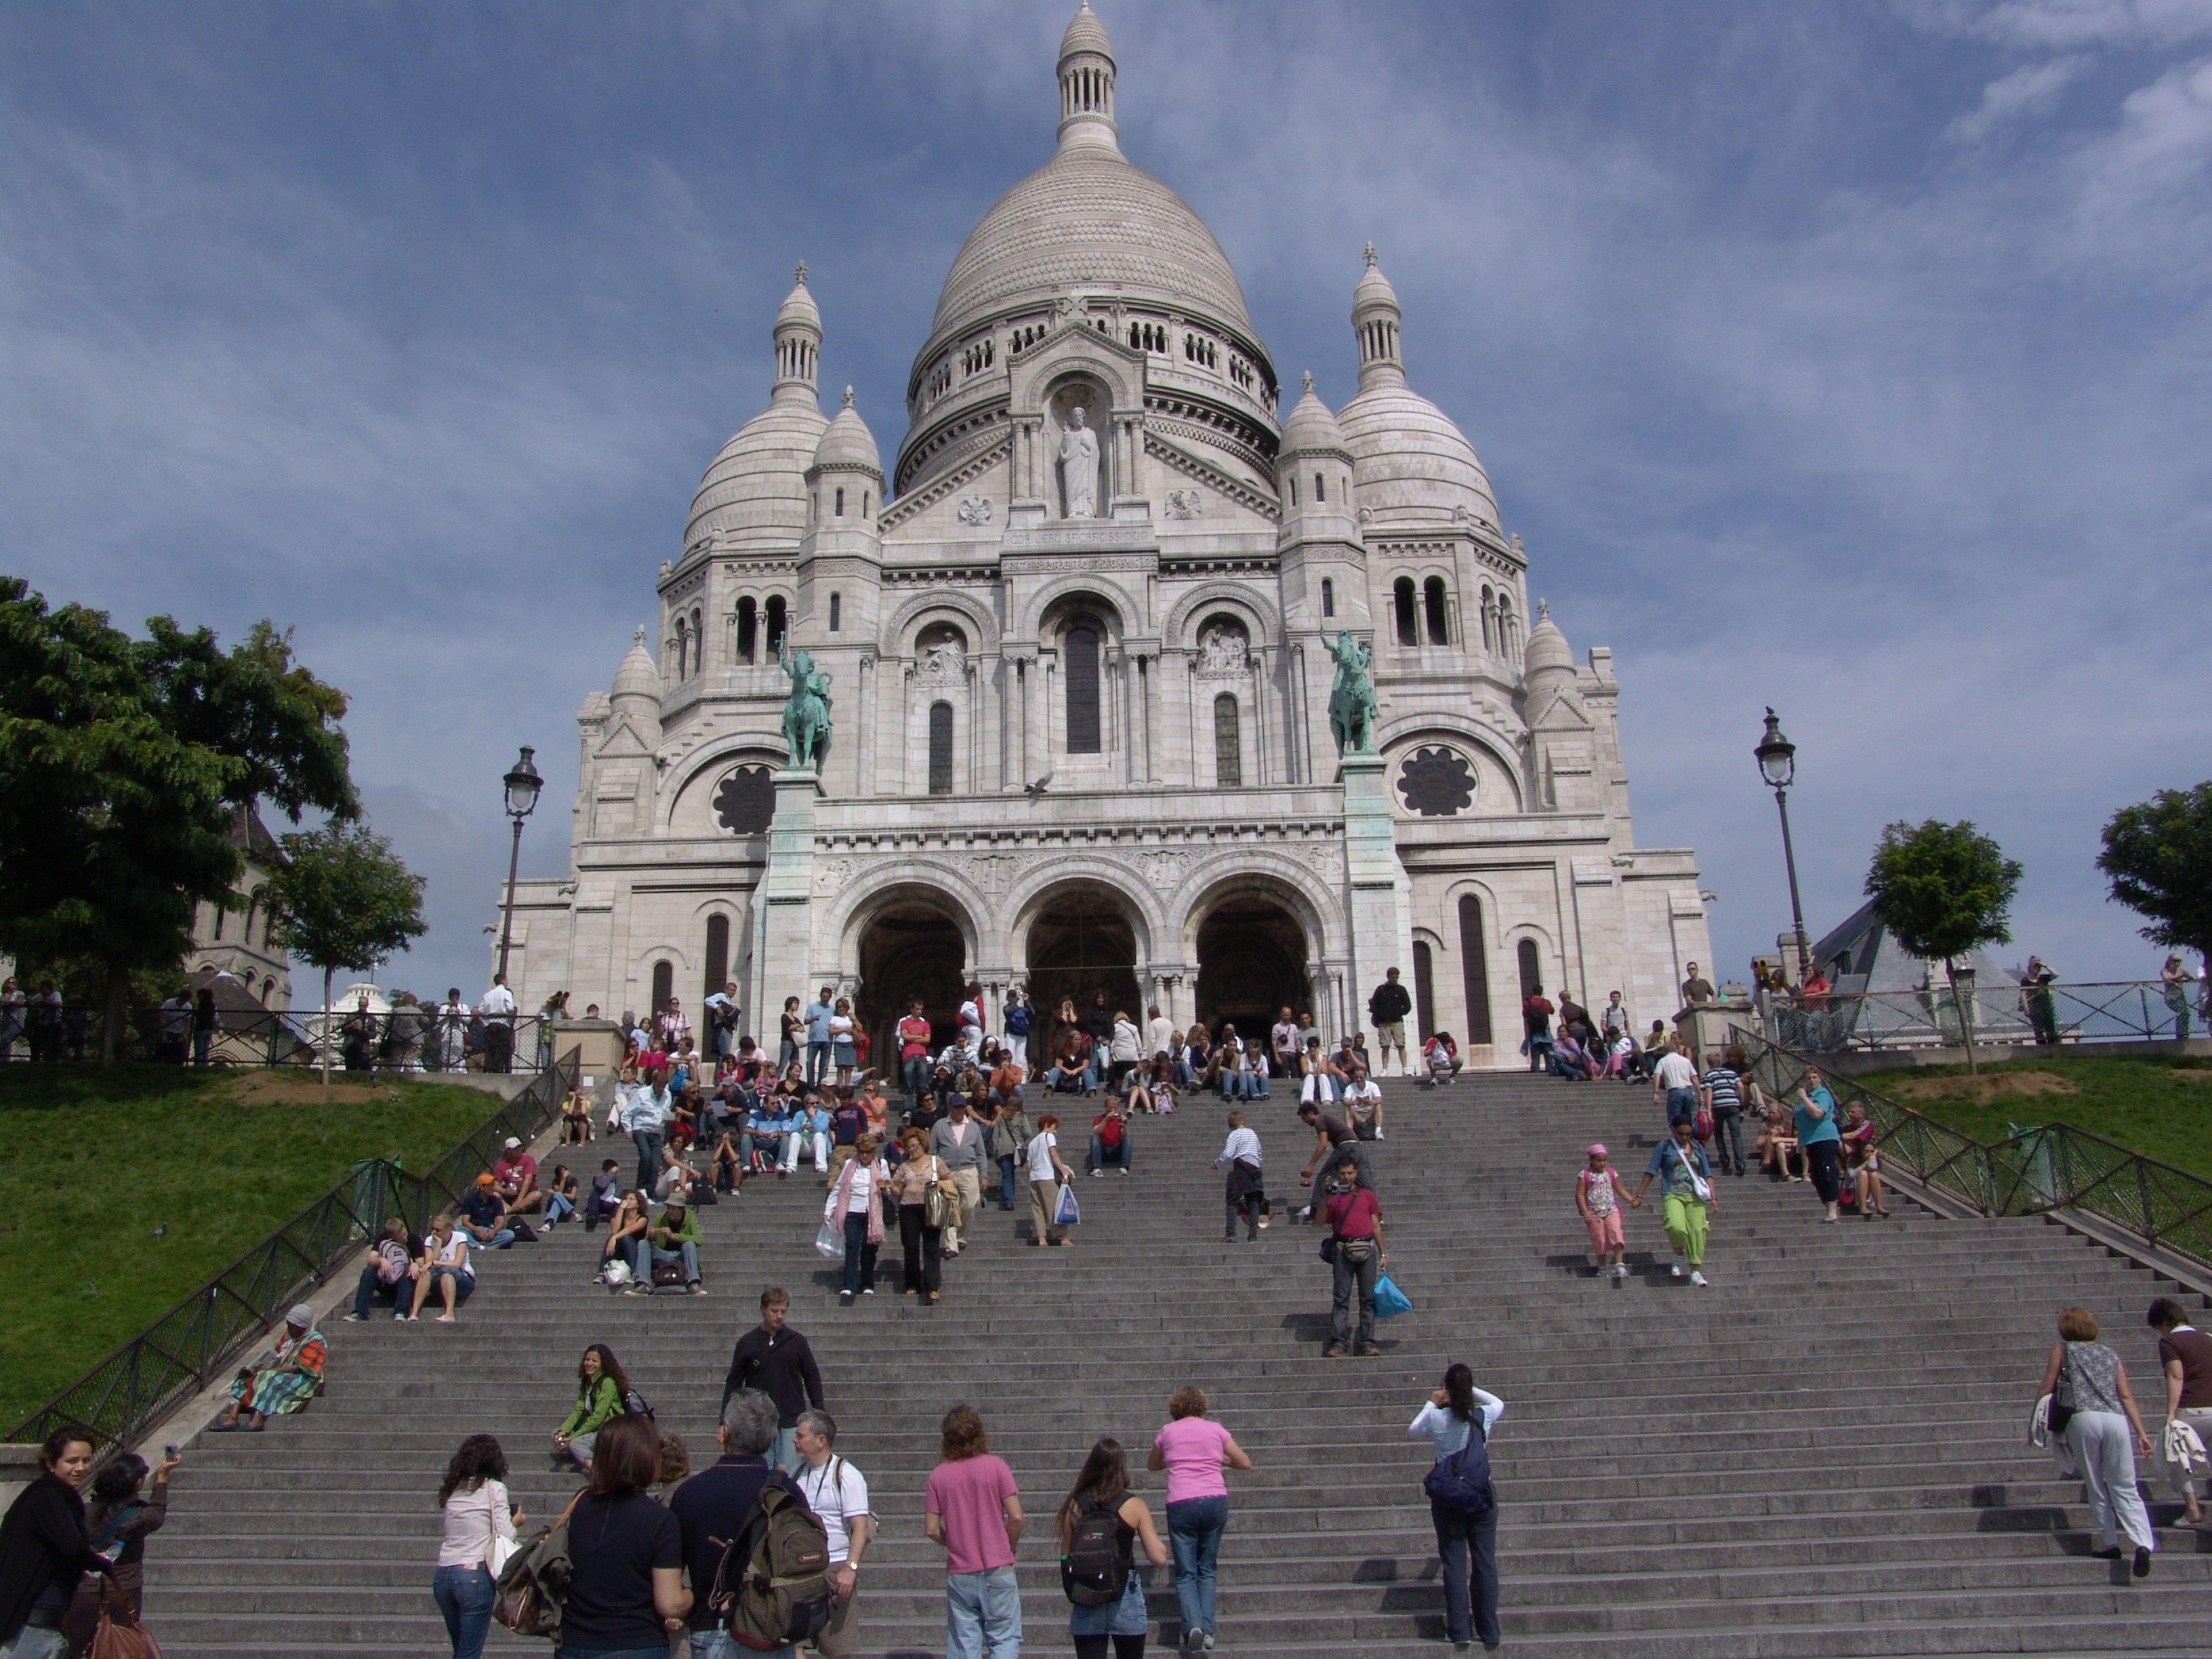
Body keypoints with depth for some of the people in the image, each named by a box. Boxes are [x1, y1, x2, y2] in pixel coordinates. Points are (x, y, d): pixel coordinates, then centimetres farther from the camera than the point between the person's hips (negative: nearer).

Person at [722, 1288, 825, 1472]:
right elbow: (733, 1383, 5)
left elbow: (812, 1378, 6)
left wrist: (819, 1416, 1)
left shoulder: (797, 1341, 2)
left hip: (792, 1422, 0)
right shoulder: (747, 1343, 1)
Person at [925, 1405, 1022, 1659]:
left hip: (959, 1572, 2)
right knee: (1005, 1638, 7)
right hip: (997, 1569, -2)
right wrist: (1008, 1548, 8)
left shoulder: (938, 1475, -1)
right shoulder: (996, 1466, -6)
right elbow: (1015, 1517, -9)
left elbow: (931, 1529, -1)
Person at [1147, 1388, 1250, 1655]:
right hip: (1215, 1500, 1)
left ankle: (1193, 1625, -15)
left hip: (1181, 1503, -1)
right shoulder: (1215, 1429, 9)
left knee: (1185, 1573, 5)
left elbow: (1152, 1465, 25)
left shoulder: (1167, 1431, 9)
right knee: (1207, 1570, 16)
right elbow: (1245, 1463, 14)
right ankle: (1208, 1629, 5)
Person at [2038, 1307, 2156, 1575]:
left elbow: (2046, 1389, 11)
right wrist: (2141, 1433, 15)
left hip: (2083, 1419, -3)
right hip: (2116, 1420, 3)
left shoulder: (2063, 1349, 16)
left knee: (2096, 1488, 9)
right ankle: (2143, 1543, -15)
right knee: (2125, 1488, 3)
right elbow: (2126, 1396, 15)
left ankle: (2110, 1543, 4)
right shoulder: (2111, 1354, 25)